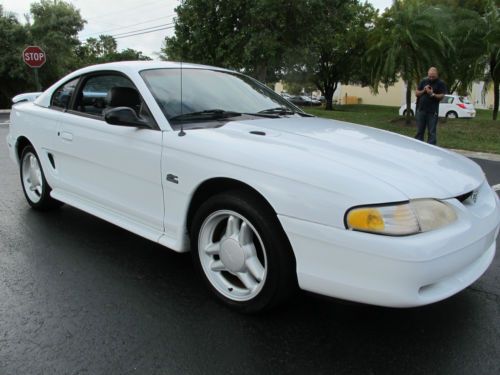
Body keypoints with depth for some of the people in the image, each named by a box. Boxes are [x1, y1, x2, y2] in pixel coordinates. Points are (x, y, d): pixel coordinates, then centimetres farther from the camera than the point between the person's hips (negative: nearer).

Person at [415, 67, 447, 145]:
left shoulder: (440, 84, 2)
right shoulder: (423, 82, 12)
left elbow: (441, 96, -5)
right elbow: (417, 93, 11)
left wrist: (432, 94, -20)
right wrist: (423, 91, -8)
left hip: (432, 112, -3)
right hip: (421, 110, 4)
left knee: (432, 132, -2)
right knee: (419, 131, 8)